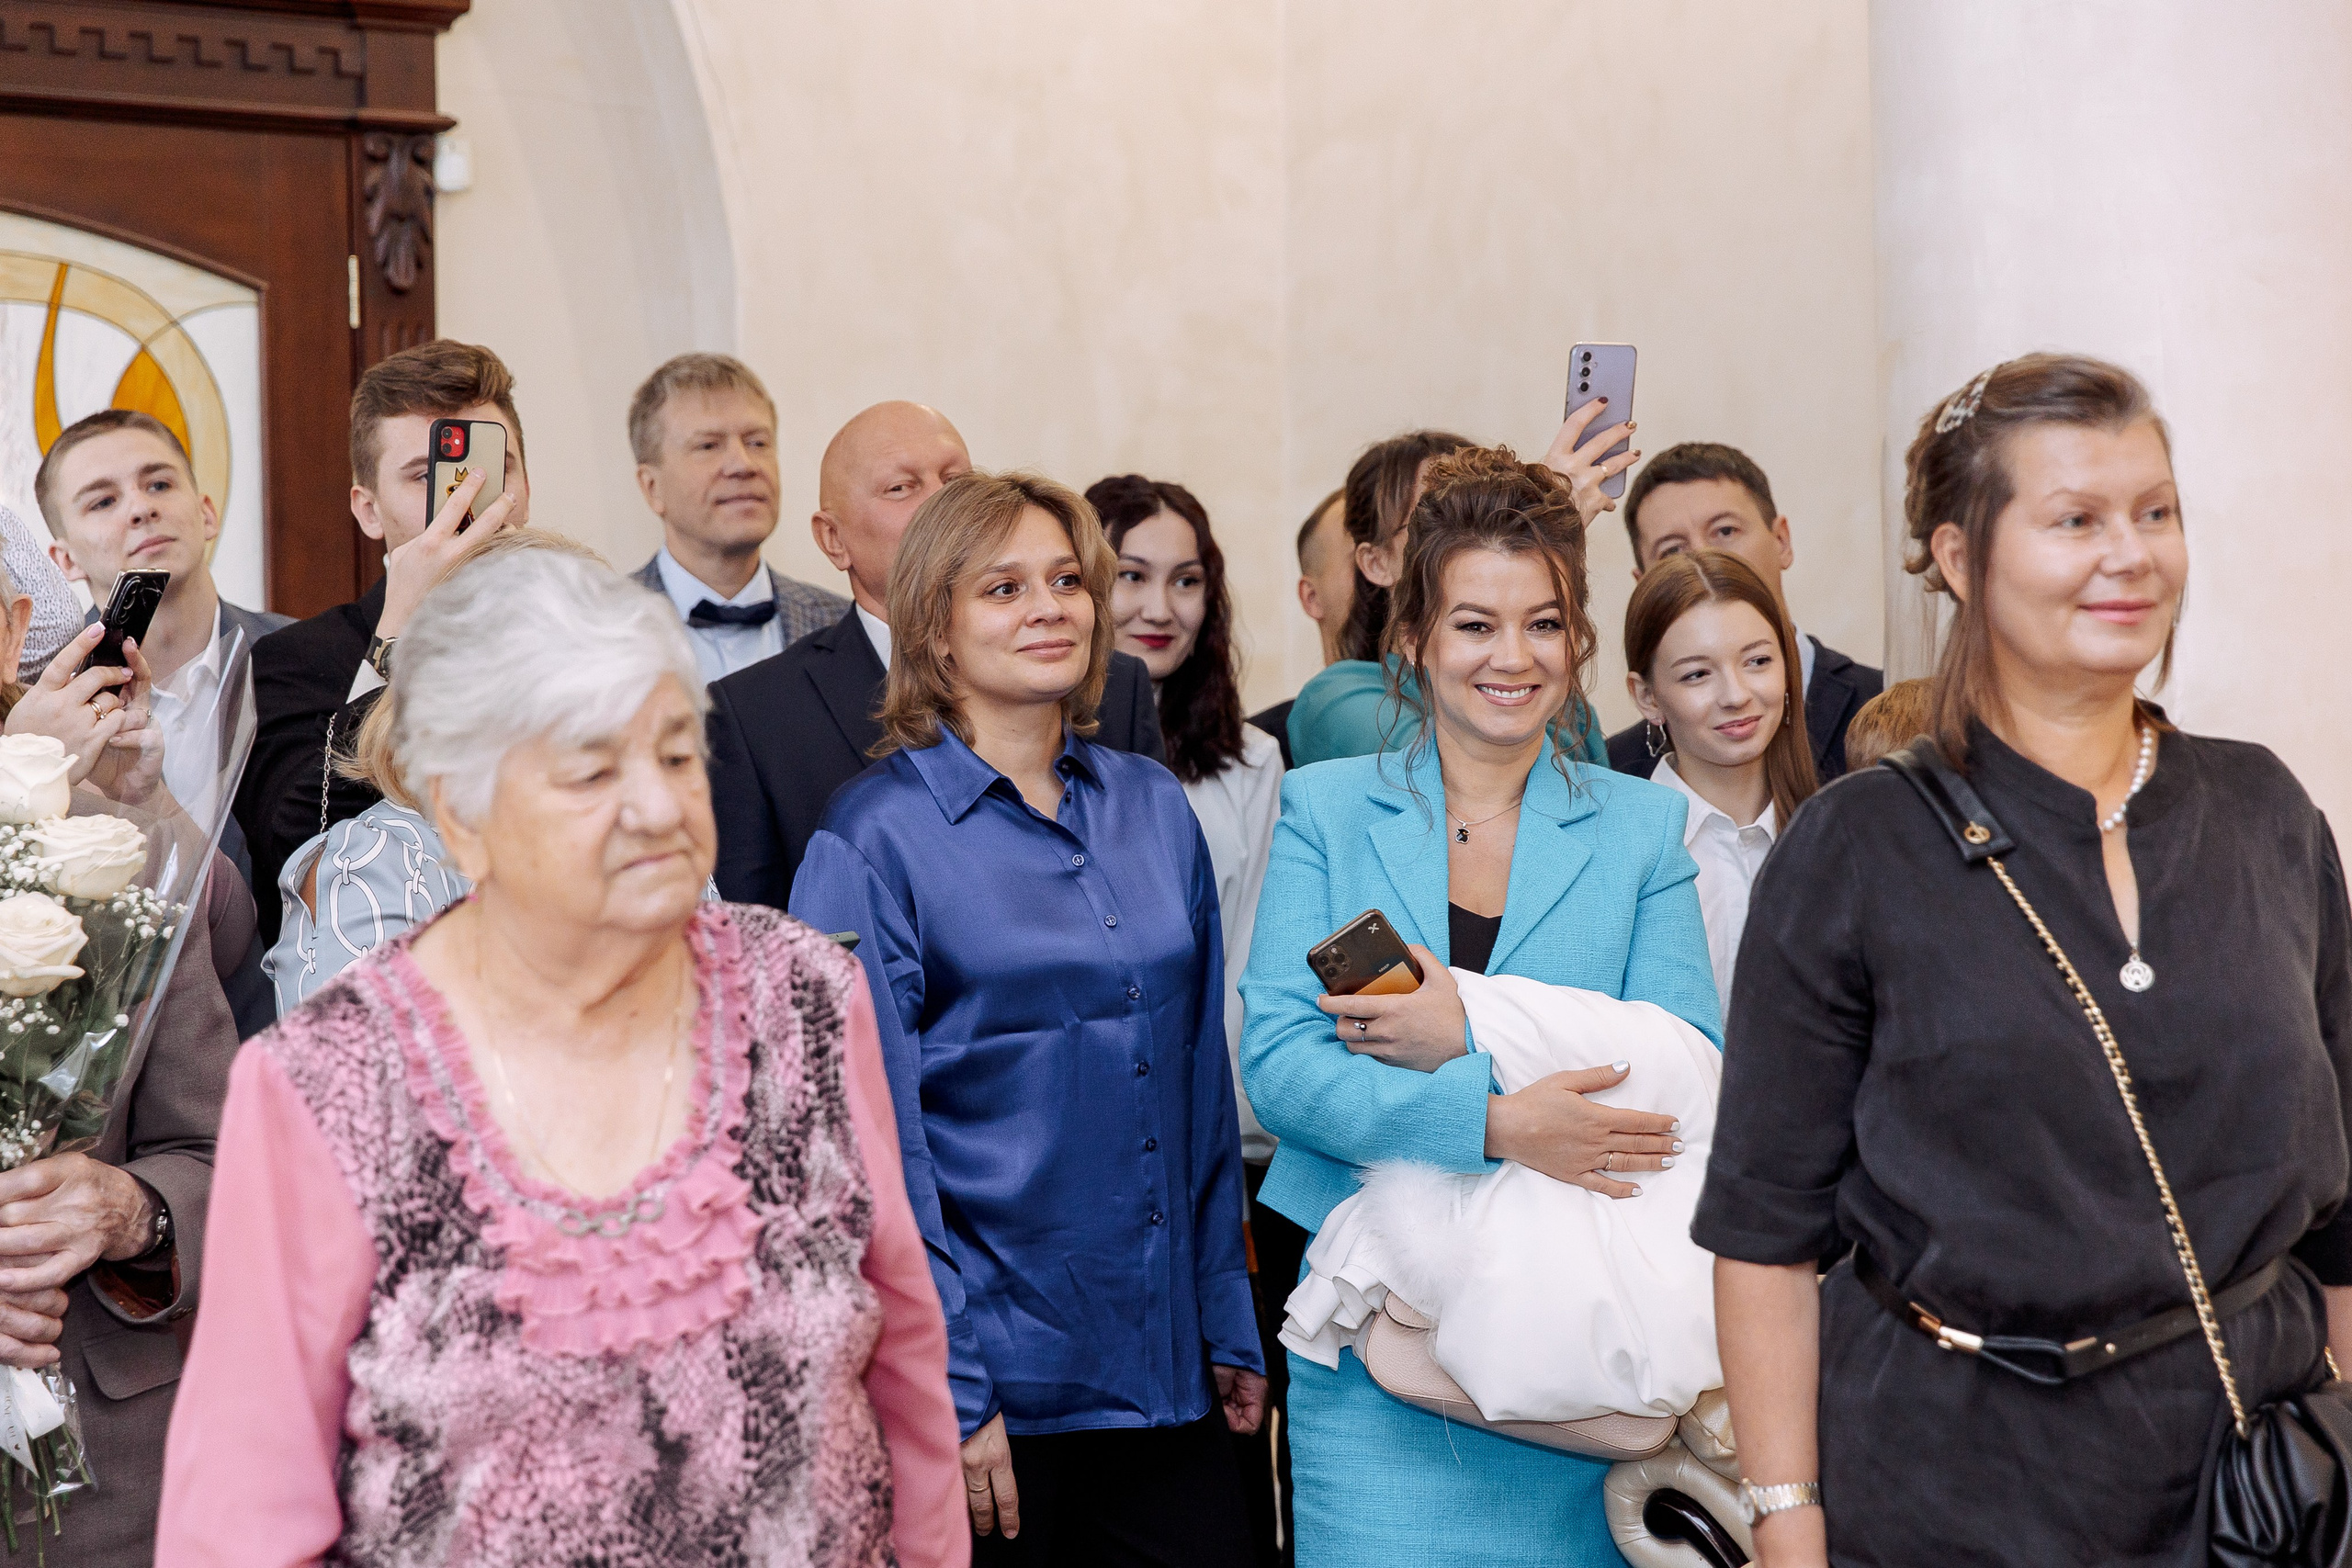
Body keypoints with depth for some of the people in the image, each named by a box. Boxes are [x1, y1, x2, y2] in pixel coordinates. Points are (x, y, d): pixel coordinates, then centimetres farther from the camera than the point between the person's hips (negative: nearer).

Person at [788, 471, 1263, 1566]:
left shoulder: (1153, 808, 7)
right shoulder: (874, 840, -8)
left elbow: (1202, 1079, 11)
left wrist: (1229, 1323, 9)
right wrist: (947, 1388, -13)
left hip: (1164, 1365, 5)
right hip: (993, 1376, -4)